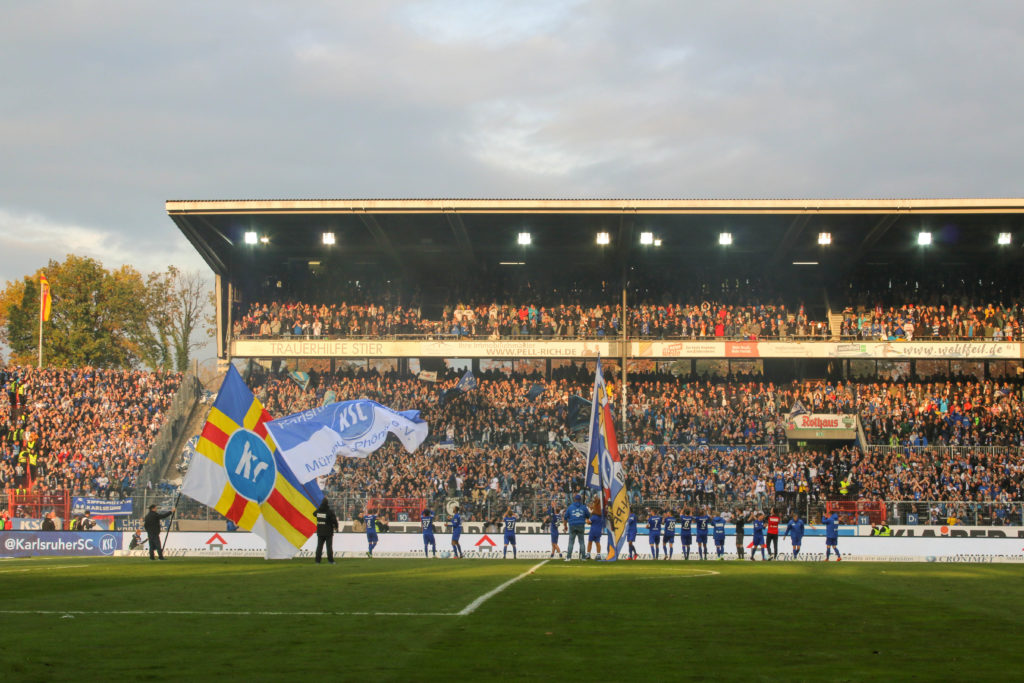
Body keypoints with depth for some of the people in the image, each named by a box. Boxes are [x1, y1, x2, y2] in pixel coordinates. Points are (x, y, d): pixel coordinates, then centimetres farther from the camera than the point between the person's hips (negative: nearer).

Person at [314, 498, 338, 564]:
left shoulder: (318, 511, -1)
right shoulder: (330, 512, -16)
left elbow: (314, 514, 23)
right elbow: (334, 520, -14)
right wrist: (336, 527, 7)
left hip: (320, 532, 4)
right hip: (328, 532, -4)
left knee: (319, 546, 9)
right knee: (329, 546, 2)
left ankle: (317, 560, 8)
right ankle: (330, 560, 2)